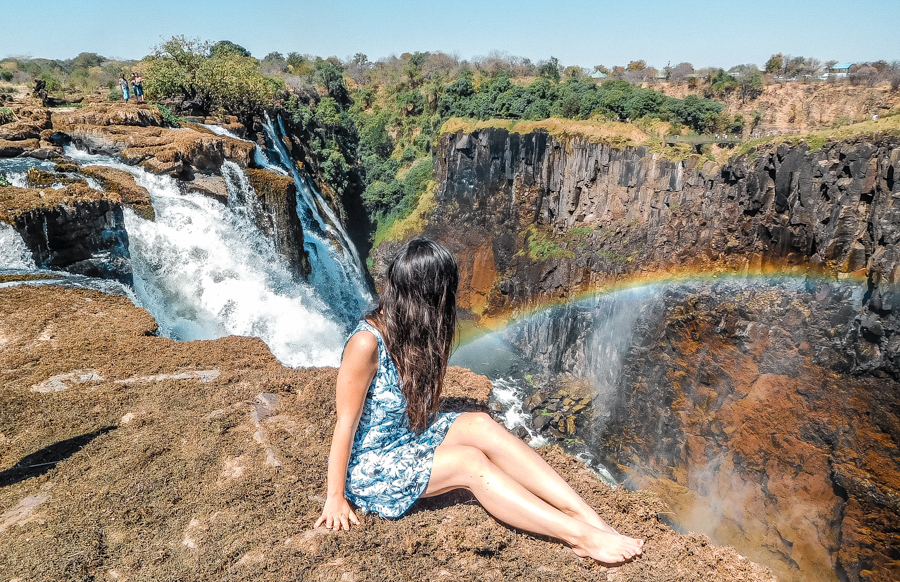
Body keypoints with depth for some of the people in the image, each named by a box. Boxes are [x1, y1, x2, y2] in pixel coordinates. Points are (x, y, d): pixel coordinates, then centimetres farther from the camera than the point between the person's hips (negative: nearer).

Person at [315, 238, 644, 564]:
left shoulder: (414, 334, 1)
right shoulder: (367, 343, -25)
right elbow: (346, 424, -20)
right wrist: (335, 498, -15)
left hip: (411, 439, 7)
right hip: (371, 466, -7)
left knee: (480, 425, -19)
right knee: (469, 461, -26)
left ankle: (590, 519, -24)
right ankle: (580, 536, -27)